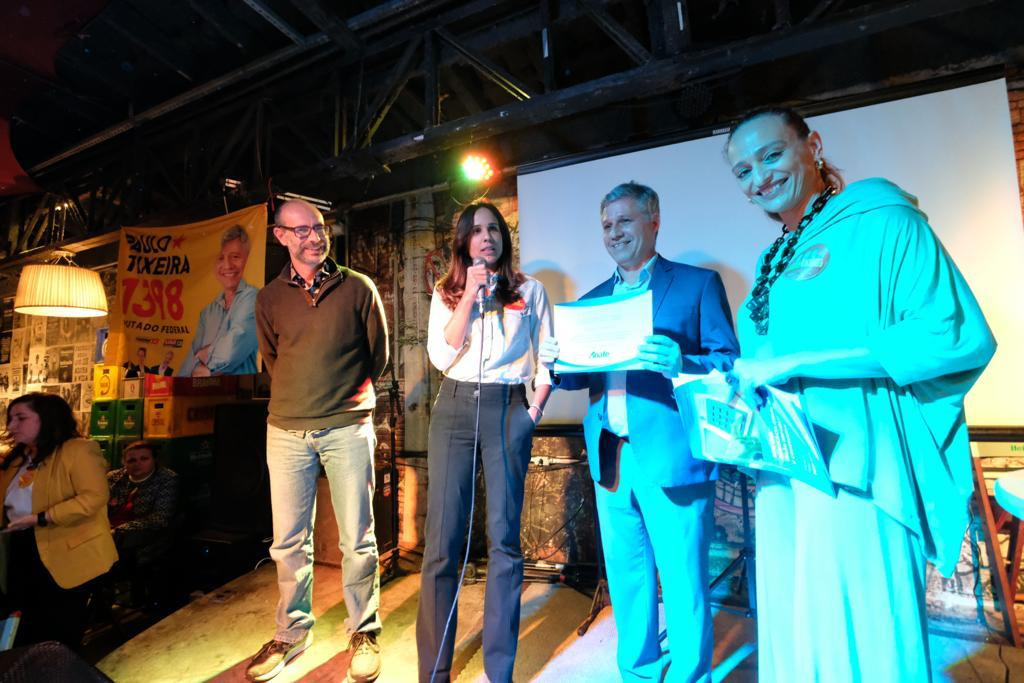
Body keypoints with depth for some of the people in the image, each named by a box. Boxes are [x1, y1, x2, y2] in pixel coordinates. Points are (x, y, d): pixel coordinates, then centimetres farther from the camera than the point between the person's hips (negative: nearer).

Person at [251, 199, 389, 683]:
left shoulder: (358, 288, 1)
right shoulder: (269, 298, 8)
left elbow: (378, 354, 7)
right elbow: (271, 362, 18)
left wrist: (346, 394, 9)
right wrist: (301, 398, 12)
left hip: (348, 428, -2)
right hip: (287, 430, 3)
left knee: (356, 539, 4)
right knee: (288, 542, 11)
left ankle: (364, 633, 23)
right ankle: (291, 633, 31)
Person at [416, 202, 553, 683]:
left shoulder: (529, 290, 8)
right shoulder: (446, 292, 11)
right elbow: (441, 356, -3)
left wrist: (536, 409, -2)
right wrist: (469, 295, -8)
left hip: (508, 409, -1)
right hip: (454, 409, 1)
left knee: (503, 539, 5)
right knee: (442, 538, 2)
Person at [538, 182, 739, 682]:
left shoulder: (698, 283, 2)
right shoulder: (591, 299, 15)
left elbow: (729, 362, -4)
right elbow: (578, 376, 13)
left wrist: (681, 364, -24)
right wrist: (556, 364, -9)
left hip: (671, 456, -4)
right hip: (610, 458, 5)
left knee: (683, 584, 4)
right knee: (626, 580, 16)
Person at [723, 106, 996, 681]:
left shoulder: (882, 221, -3)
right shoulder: (774, 261, 18)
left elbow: (959, 334, -16)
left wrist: (795, 363, -20)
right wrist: (745, 381, 2)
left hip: (856, 473, -7)